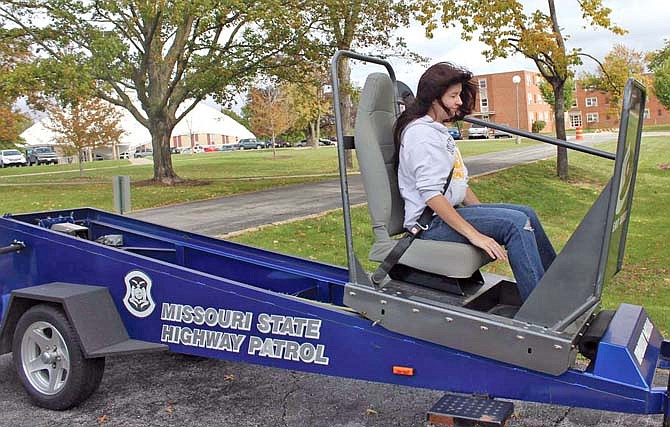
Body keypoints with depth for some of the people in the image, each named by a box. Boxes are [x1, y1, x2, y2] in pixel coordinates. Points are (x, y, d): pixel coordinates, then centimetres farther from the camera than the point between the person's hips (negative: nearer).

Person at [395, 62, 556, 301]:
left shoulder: (438, 130, 18)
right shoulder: (421, 133, -15)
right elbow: (430, 194, -24)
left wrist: (484, 212, 12)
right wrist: (474, 234, -25)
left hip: (449, 211, 10)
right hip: (431, 223, -10)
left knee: (526, 214, 4)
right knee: (515, 222, -20)